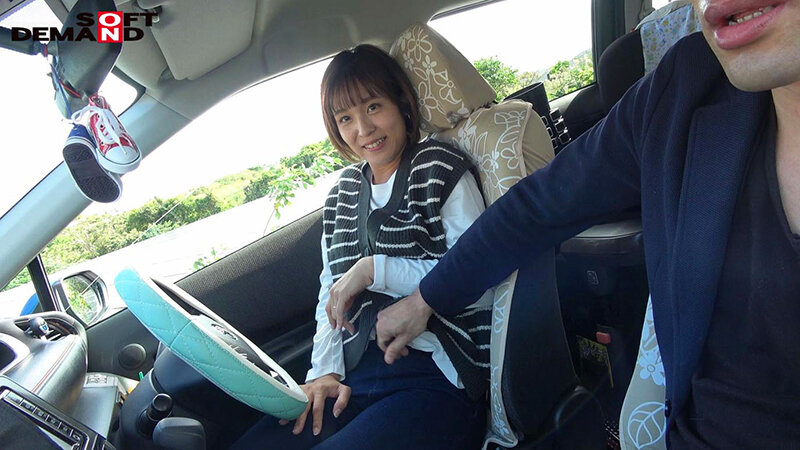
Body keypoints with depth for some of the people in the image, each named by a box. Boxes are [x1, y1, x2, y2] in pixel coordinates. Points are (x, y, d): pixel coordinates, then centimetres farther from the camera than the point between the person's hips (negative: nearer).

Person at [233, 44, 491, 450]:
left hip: (436, 379, -5)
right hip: (354, 377, 6)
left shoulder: (439, 169, -1)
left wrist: (373, 269, -15)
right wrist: (325, 369, 4)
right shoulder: (344, 192, 17)